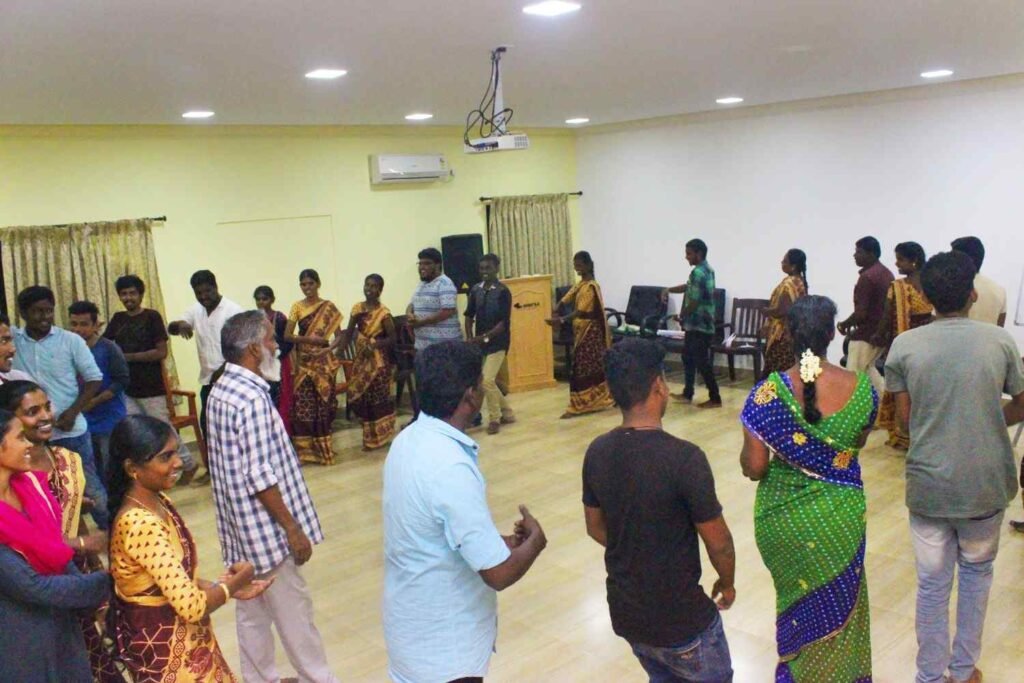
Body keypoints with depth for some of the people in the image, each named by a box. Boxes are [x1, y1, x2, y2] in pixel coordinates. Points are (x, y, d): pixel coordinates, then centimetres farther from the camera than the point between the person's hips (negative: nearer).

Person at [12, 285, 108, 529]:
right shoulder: (11, 339, 0)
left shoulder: (71, 340, -5)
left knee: (90, 486, 8)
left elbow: (94, 379, -2)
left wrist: (73, 412, -12)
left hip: (70, 430, -2)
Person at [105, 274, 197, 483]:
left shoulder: (152, 316, -7)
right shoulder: (117, 319, 9)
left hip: (152, 388, -5)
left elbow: (161, 352, -13)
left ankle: (189, 464, 21)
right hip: (127, 388, 5)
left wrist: (129, 357, -15)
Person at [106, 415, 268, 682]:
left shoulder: (159, 502, -1)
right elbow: (191, 606, -28)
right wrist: (235, 581, -12)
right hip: (165, 649, -8)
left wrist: (227, 586, -2)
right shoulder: (140, 525, -29)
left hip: (183, 638, 8)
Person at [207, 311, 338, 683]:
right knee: (293, 612, 7)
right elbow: (260, 478, -24)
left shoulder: (222, 389, 6)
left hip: (239, 524, 9)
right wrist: (293, 529, -17)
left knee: (252, 611, 18)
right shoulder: (252, 398, -23)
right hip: (264, 526, -9)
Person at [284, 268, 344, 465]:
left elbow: (339, 335, -3)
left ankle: (323, 448, 13)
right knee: (304, 405, -1)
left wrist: (330, 348, -21)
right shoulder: (297, 307, 2)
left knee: (323, 404, 3)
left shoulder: (329, 307, 0)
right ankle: (306, 450, 7)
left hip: (323, 361, -1)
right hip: (304, 362, 1)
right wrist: (311, 339, -16)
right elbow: (287, 336, -4)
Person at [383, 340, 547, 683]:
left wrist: (499, 542, 4)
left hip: (419, 621, 8)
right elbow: (499, 573, -26)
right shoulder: (450, 469, -31)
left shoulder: (410, 439, -3)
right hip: (442, 641, -8)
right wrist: (535, 539, -7)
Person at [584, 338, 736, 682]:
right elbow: (718, 541, -15)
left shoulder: (597, 452, -8)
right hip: (680, 617, -5)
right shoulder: (683, 457, -26)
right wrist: (727, 582, 5)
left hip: (624, 611, 6)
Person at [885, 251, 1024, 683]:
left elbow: (904, 418, -3)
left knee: (932, 585, 13)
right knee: (977, 571, 24)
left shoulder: (904, 346, -9)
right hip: (986, 483, 1)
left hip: (928, 484, -1)